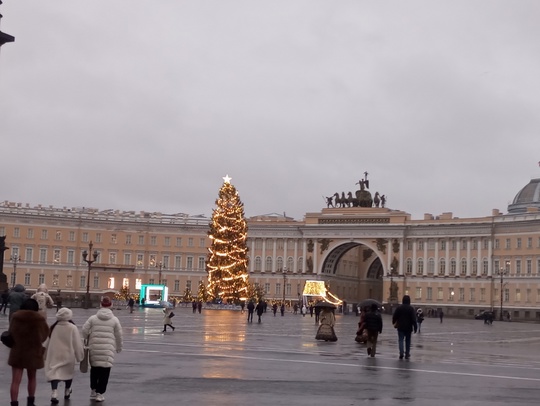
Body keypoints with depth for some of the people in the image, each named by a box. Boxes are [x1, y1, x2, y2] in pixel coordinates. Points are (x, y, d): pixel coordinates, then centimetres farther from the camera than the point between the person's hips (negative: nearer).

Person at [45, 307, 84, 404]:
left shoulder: (53, 327, -2)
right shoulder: (73, 328, -12)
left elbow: (49, 343, 8)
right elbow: (77, 343, -10)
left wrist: (46, 355, 21)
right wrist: (80, 356, 1)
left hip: (55, 355, 1)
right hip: (68, 355, -1)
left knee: (54, 372, -2)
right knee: (69, 372, 20)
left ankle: (54, 393, -23)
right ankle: (67, 391, 37)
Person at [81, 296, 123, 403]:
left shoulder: (93, 318, 2)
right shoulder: (114, 319, 2)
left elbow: (84, 330, -1)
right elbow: (119, 336, 6)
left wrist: (87, 340, 19)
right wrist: (119, 347, 21)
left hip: (94, 348, 2)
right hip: (108, 349, -2)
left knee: (94, 368, 19)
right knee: (105, 371, 4)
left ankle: (93, 390, 28)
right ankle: (100, 393, 2)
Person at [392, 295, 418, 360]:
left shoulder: (399, 307, -3)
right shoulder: (411, 308, -7)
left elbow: (394, 316, 3)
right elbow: (414, 319, -10)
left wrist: (394, 323, 21)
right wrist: (415, 327, -6)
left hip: (400, 327, 0)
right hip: (408, 327, 0)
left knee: (400, 340, 1)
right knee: (408, 341, 12)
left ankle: (401, 353, -18)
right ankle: (407, 354, 15)